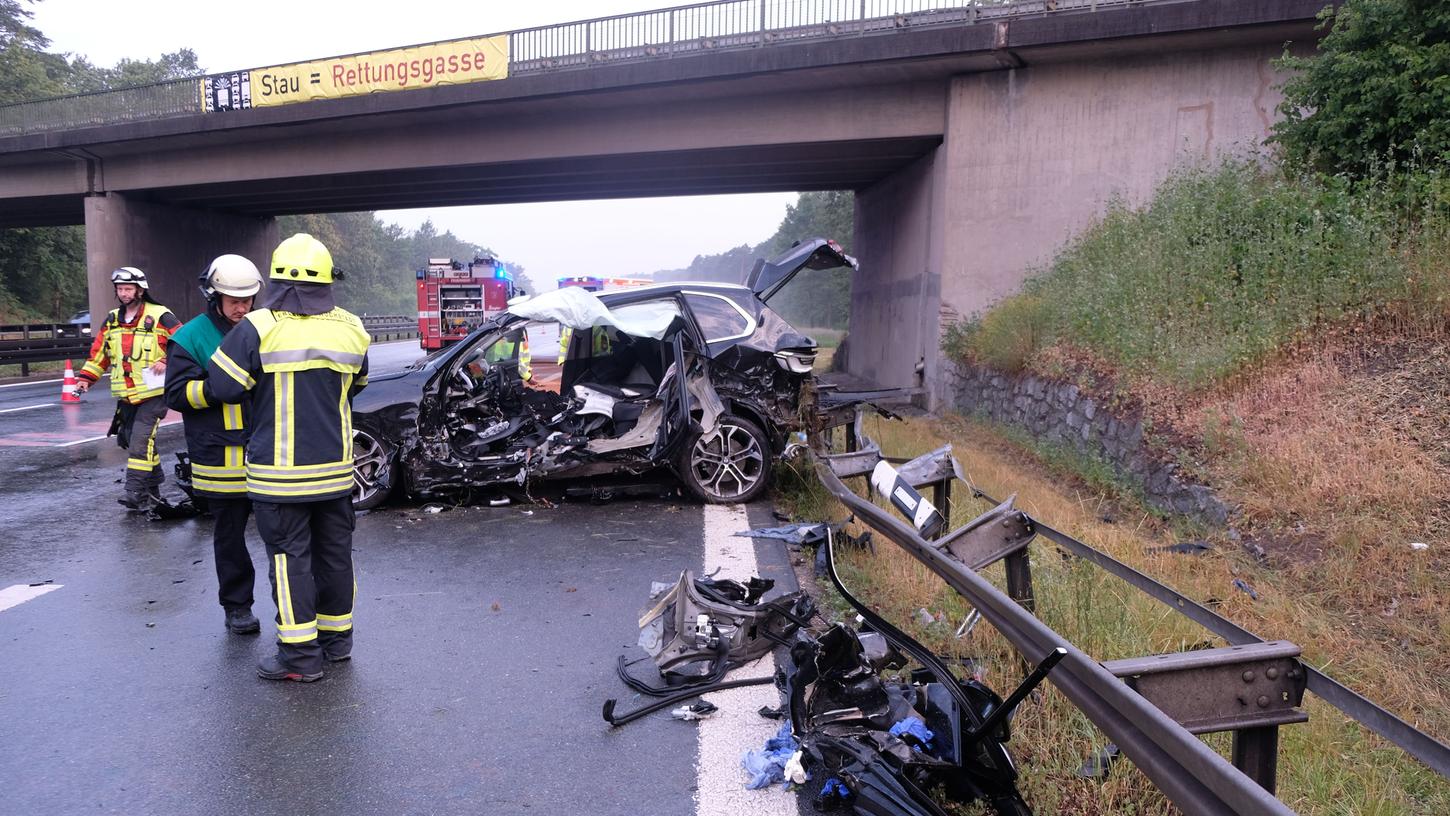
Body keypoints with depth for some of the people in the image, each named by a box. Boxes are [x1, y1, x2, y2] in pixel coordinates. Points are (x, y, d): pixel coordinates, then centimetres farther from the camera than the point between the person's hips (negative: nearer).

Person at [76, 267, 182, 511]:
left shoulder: (159, 316, -7)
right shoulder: (112, 320, 13)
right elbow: (99, 353, 18)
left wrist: (167, 361, -19)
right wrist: (86, 378, 10)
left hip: (153, 393, -7)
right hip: (125, 396, 7)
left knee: (141, 440, -14)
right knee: (132, 440, 11)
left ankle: (136, 492, -14)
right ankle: (153, 489, 24)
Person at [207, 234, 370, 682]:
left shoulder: (258, 328, -13)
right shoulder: (350, 328, 1)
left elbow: (223, 385, -8)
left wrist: (259, 389, 10)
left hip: (280, 471, -4)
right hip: (336, 468, 4)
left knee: (290, 557, 3)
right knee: (334, 551, 15)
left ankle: (301, 655, 6)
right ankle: (338, 637, 27)